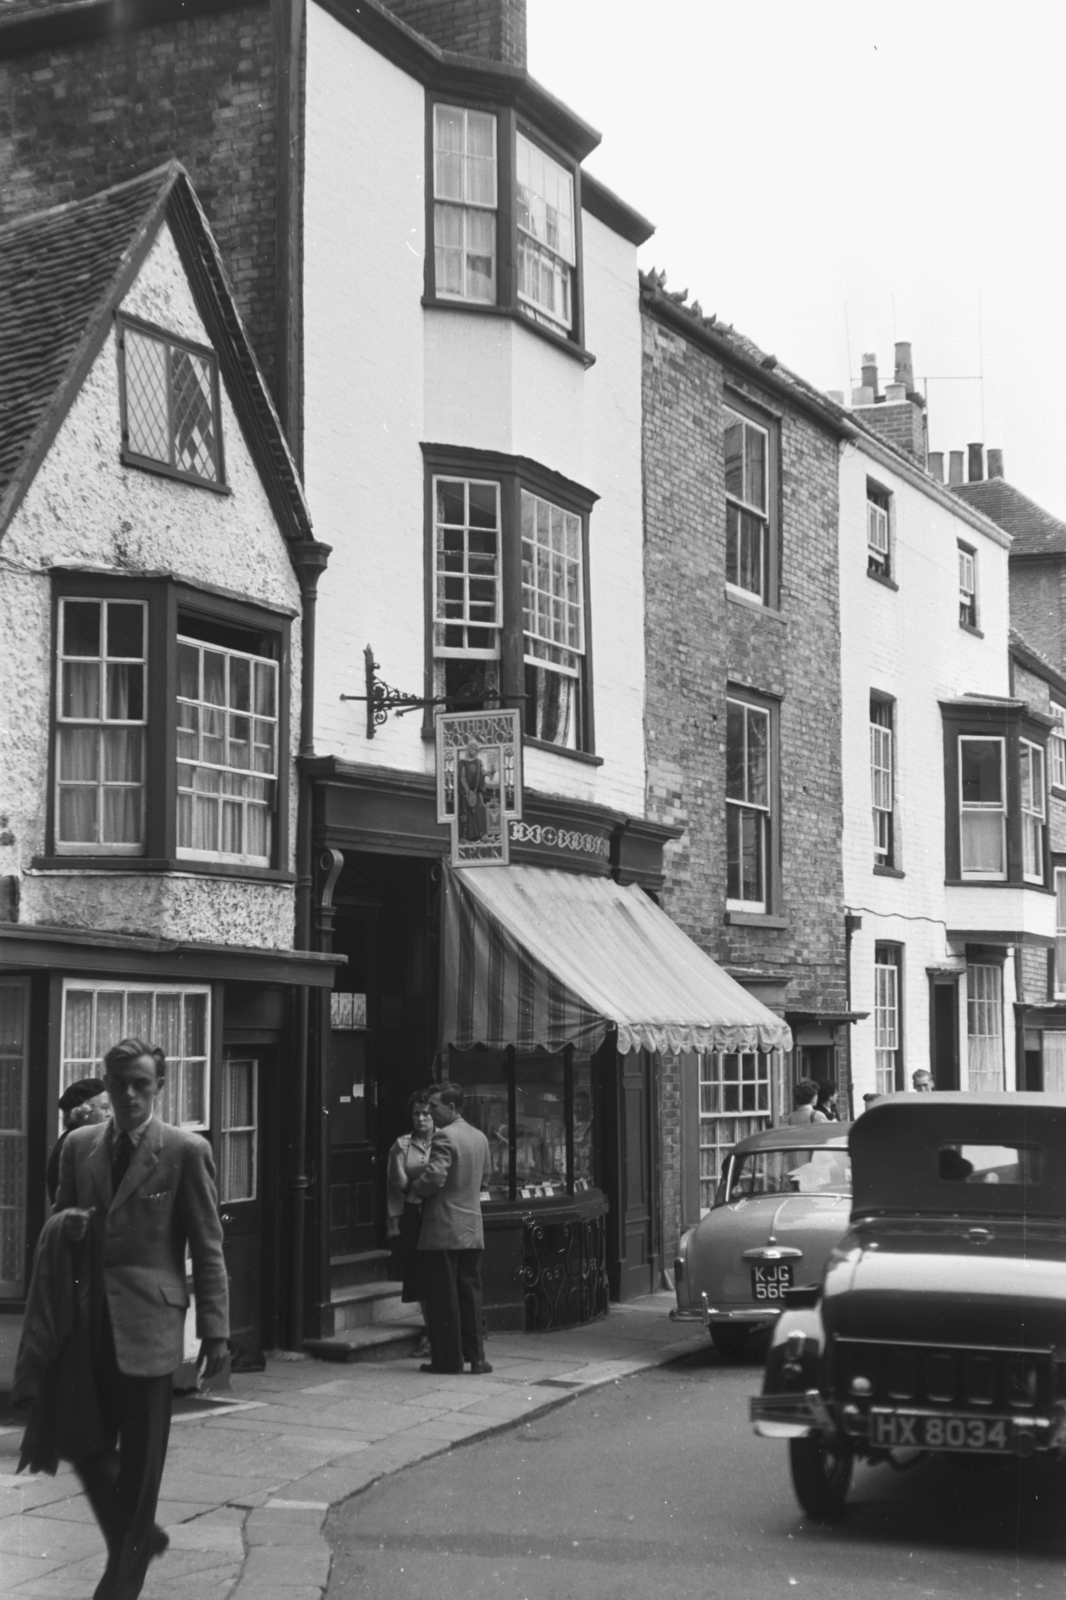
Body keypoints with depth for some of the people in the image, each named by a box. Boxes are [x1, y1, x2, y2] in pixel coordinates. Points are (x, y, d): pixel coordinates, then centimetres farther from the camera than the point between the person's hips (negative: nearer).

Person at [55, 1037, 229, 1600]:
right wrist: (67, 1222, -5)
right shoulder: (79, 1145, 8)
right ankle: (139, 1534, 34)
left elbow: (207, 1249, -5)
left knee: (141, 1458, 4)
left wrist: (215, 1329, -8)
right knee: (86, 1444, 9)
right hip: (88, 1321, 4)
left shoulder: (185, 1151, -5)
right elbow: (61, 1218, 20)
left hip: (148, 1322, -4)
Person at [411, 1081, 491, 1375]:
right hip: (473, 1229, 8)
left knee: (443, 1296, 0)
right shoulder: (480, 1138, 12)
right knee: (470, 1292, 10)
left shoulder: (444, 1137, -14)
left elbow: (434, 1178, -23)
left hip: (443, 1229, -7)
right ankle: (476, 1356, 9)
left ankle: (448, 1358, 4)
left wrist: (416, 1187, -5)